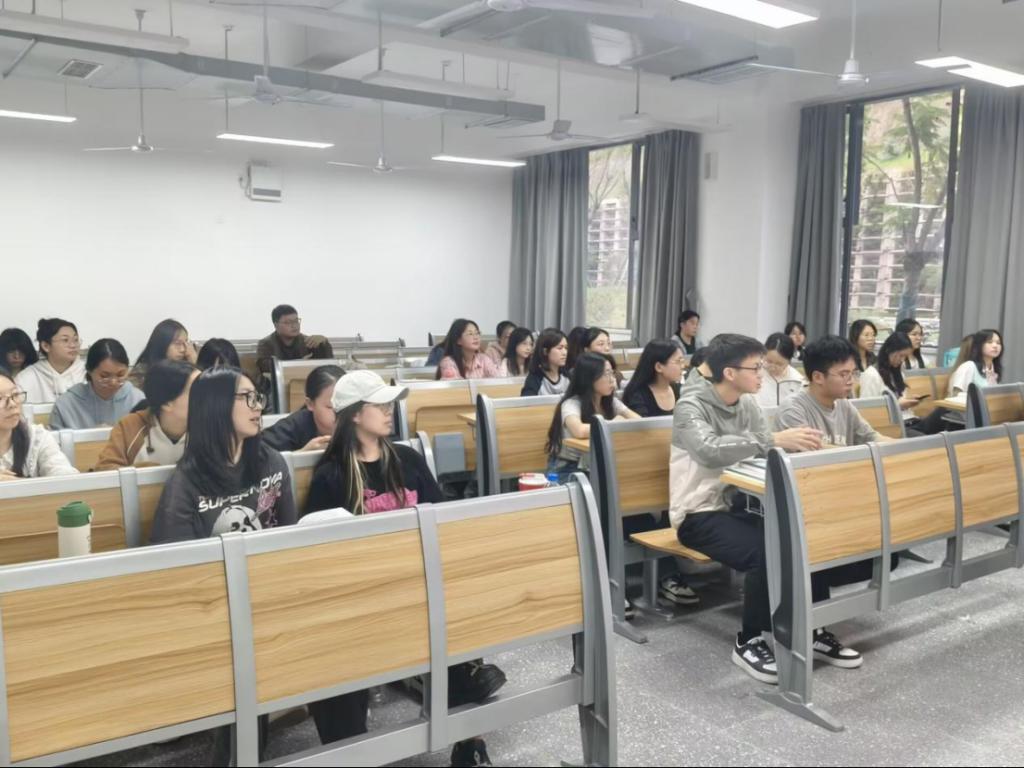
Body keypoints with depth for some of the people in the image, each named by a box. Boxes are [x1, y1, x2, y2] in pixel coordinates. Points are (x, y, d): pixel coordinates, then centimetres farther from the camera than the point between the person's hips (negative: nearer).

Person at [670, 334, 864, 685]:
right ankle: (749, 642, -9)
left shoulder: (748, 405, 7)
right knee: (766, 553, -30)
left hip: (737, 505, 7)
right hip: (700, 514, -7)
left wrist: (793, 446, -21)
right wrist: (775, 439, -40)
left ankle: (814, 632, 4)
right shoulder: (691, 406, -15)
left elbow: (762, 452, 1)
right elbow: (710, 451, -35)